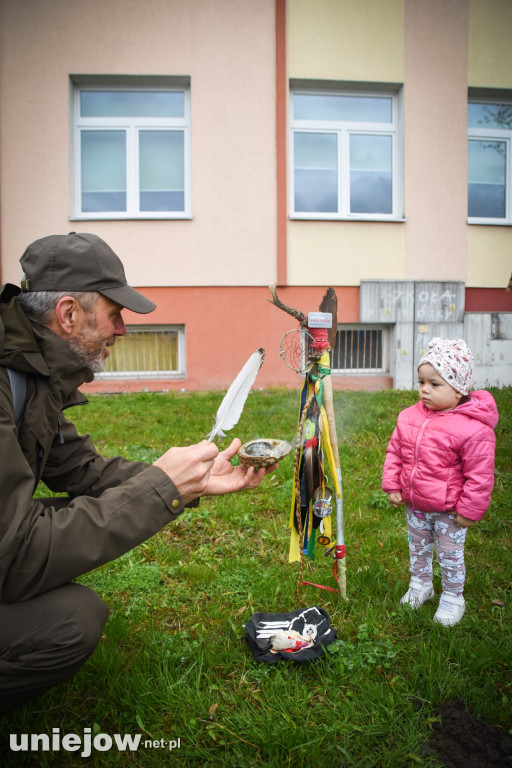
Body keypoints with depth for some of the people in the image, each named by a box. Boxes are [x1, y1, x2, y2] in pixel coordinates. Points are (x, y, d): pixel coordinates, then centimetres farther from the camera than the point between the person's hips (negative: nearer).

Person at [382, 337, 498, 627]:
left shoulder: (473, 428, -24)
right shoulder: (410, 417, -7)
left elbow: (479, 476, -17)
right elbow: (395, 452, 5)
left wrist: (469, 511, -13)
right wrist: (392, 486, 2)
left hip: (448, 511, -5)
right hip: (414, 505, 5)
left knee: (450, 555, 14)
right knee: (418, 549, 24)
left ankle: (453, 598, 36)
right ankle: (420, 585, 47)